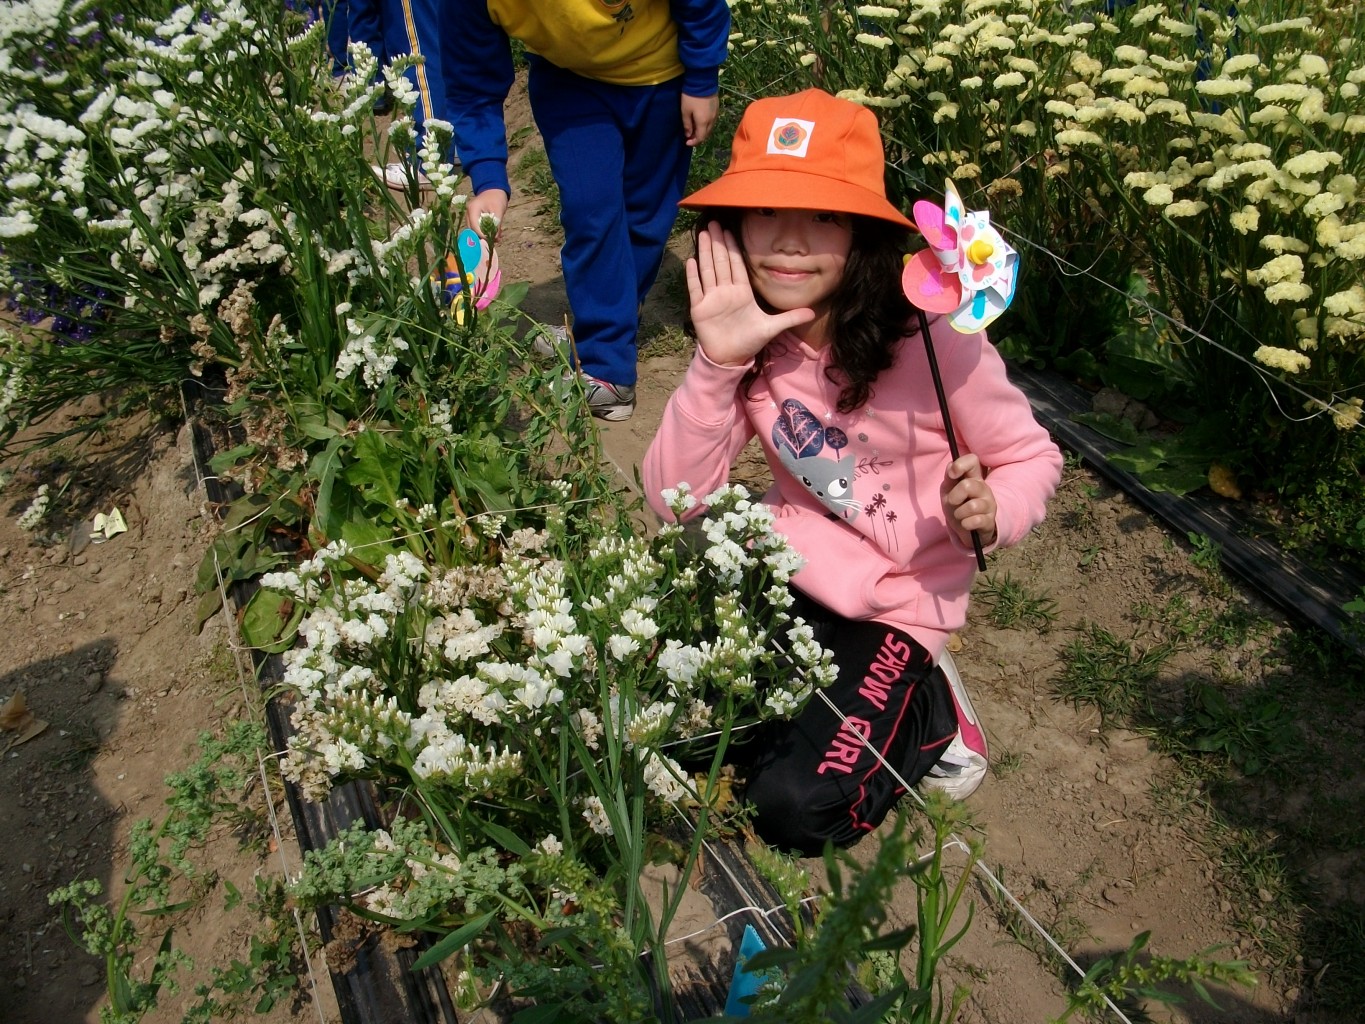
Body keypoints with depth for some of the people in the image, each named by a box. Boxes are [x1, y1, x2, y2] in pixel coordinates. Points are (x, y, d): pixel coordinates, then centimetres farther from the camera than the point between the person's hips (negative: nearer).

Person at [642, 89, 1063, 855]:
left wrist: (993, 513, -33)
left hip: (895, 604, -4)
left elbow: (1034, 456, -10)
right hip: (791, 567, 5)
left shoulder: (929, 338, -24)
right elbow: (675, 497, -16)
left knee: (797, 809, -13)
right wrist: (717, 363, -29)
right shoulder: (756, 341, -11)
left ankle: (928, 708, 12)